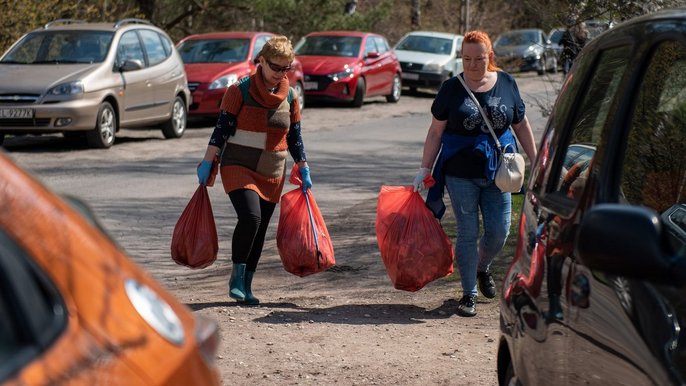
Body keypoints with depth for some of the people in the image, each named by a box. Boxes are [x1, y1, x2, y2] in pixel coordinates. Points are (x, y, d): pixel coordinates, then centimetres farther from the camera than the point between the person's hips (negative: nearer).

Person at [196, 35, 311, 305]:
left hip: (272, 174, 5)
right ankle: (237, 276, -9)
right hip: (238, 168, -4)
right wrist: (207, 164, -8)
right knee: (250, 217, -24)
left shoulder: (290, 98, 6)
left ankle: (246, 287, 17)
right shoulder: (240, 91, -7)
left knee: (259, 232, 5)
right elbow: (222, 129, -5)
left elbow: (295, 138, 15)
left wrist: (304, 170, 13)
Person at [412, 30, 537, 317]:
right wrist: (425, 169, -2)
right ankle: (468, 294, 12)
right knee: (467, 233, 1)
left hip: (497, 172, 2)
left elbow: (521, 126, 11)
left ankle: (483, 268, 33)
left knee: (499, 232, 1)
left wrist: (535, 162, 11)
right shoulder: (451, 88, -2)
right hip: (460, 174, -2)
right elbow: (436, 132, 2)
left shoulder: (506, 84, 3)